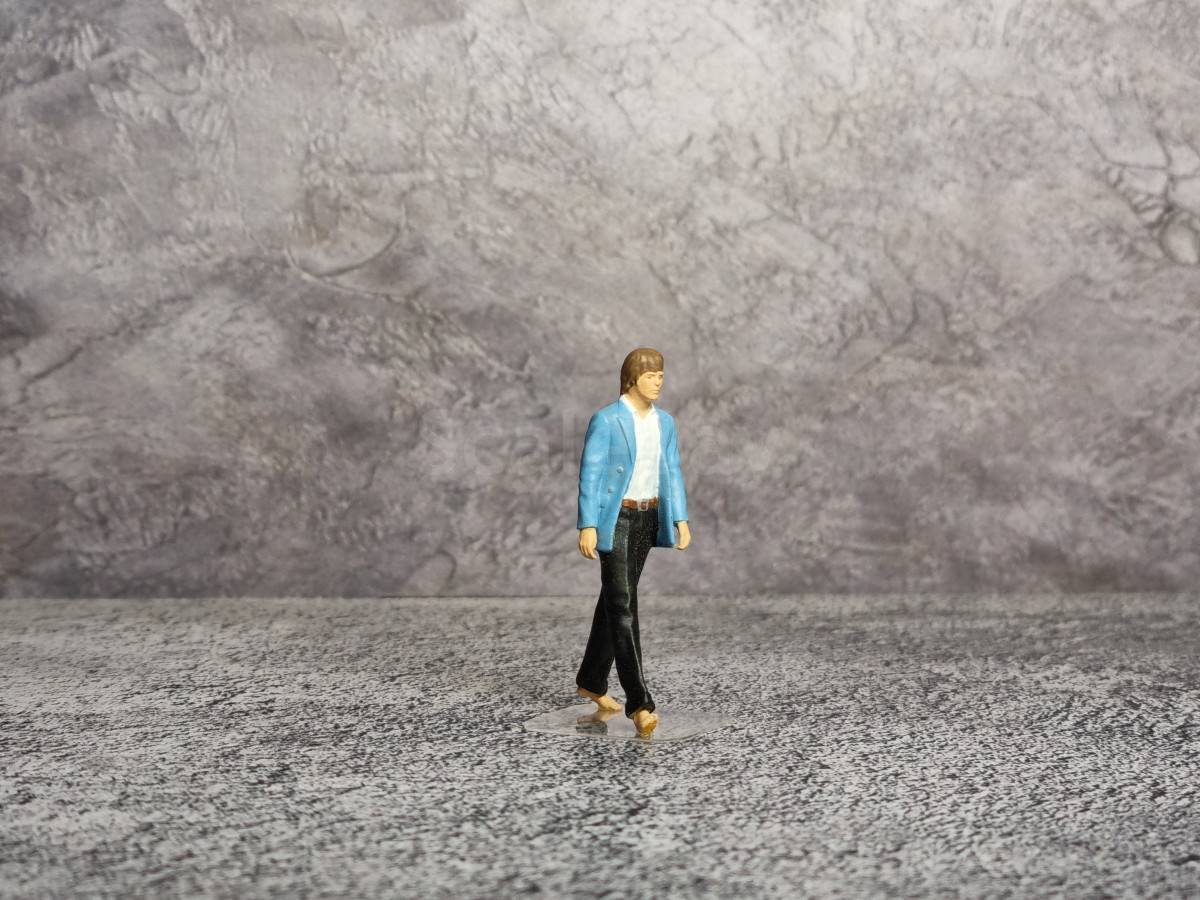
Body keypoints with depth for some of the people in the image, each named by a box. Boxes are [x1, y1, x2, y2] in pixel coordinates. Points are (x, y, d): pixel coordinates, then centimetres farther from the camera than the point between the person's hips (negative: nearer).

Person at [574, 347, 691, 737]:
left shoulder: (664, 421, 8)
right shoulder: (605, 419, -12)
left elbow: (671, 473, 10)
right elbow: (590, 474, -14)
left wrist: (681, 521, 2)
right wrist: (588, 527, -19)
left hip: (647, 519, 7)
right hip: (614, 519, -7)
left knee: (614, 600, 15)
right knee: (623, 604, -12)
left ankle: (591, 680, 31)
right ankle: (639, 703, -14)